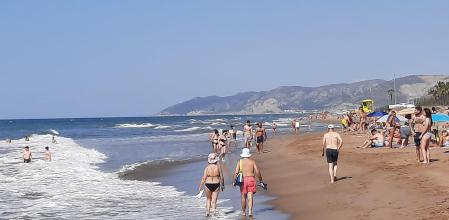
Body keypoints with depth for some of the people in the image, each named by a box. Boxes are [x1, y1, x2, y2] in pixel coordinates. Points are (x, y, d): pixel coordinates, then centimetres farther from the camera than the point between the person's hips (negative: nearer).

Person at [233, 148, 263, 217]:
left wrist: (234, 181, 2)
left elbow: (236, 172, -6)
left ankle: (243, 212, 25)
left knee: (243, 197, 14)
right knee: (250, 197, -2)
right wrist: (260, 180, 8)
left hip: (243, 180, 0)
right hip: (251, 179, 0)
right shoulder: (252, 161, 4)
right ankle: (250, 211, -19)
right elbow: (257, 172, -2)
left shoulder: (240, 161, 2)